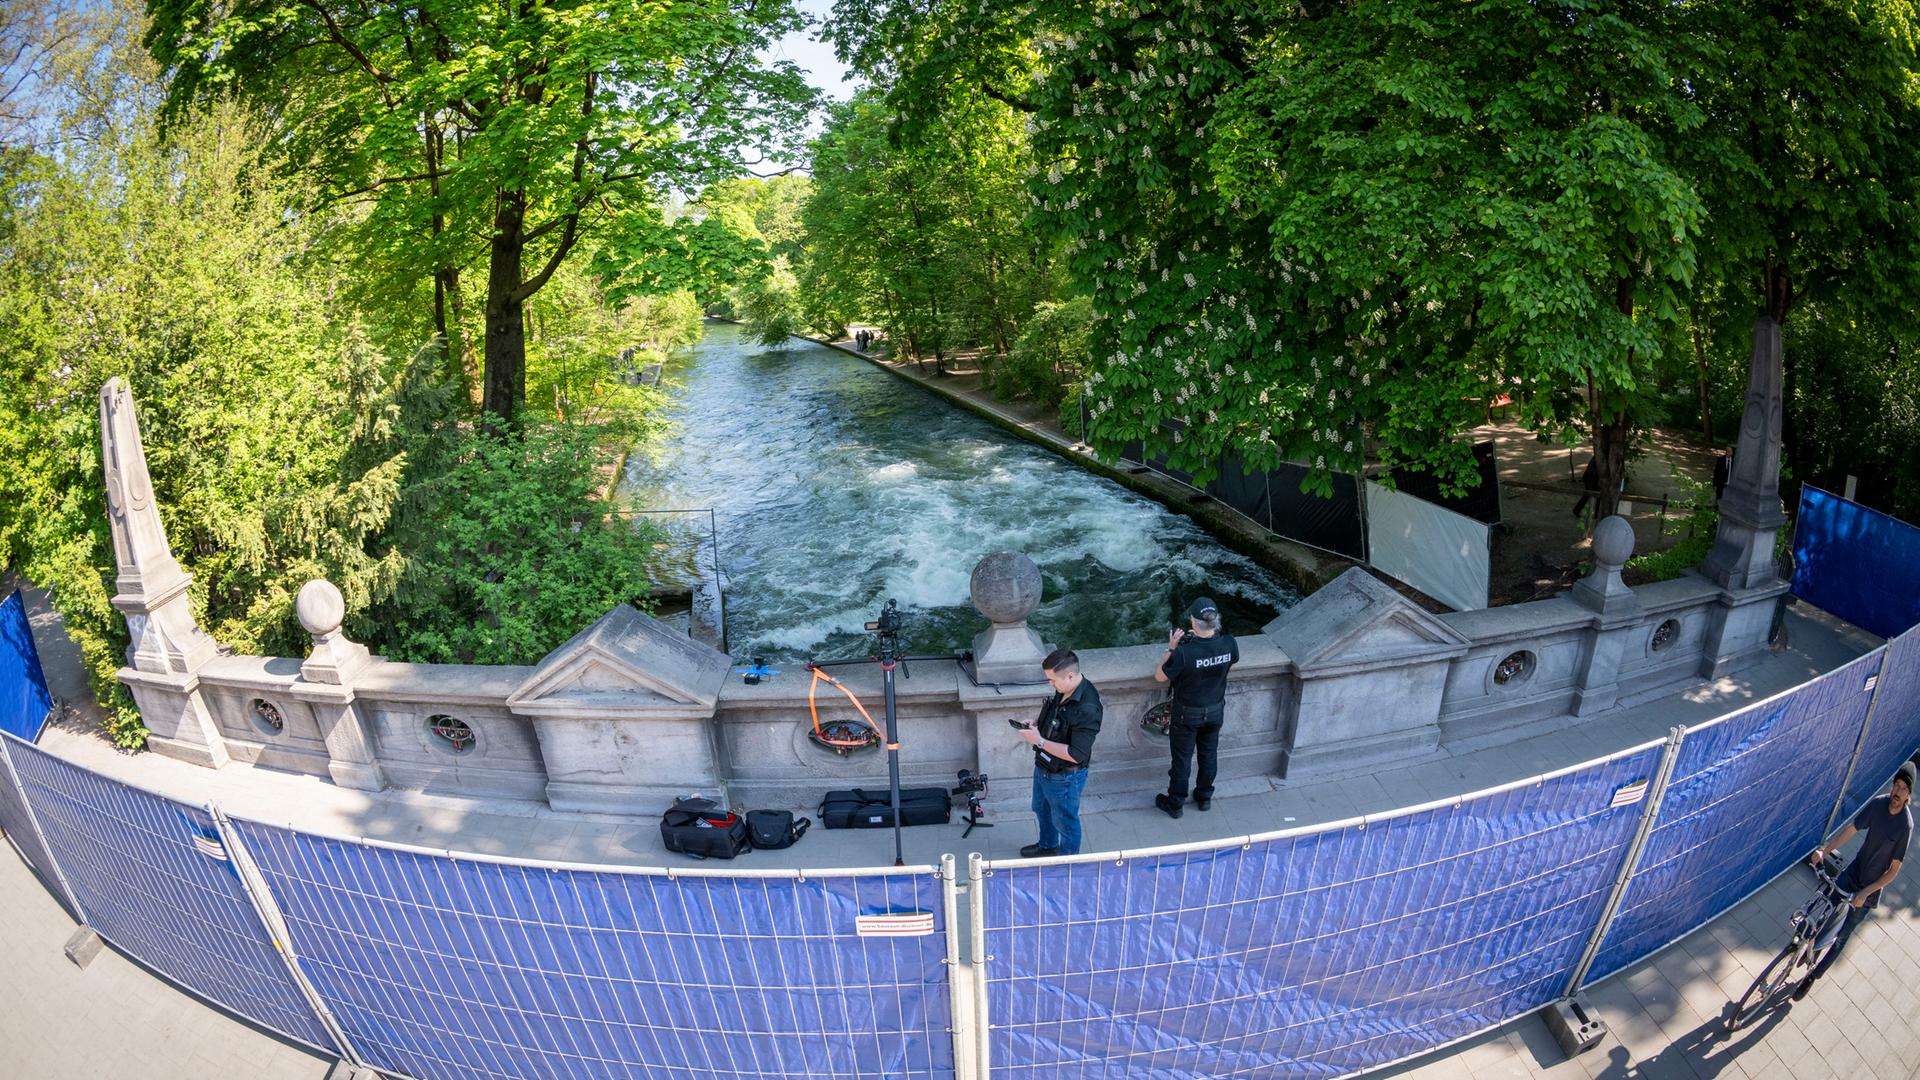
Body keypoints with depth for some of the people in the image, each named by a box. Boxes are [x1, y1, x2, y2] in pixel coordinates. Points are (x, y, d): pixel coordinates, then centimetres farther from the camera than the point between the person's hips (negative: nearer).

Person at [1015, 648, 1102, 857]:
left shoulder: (1086, 709, -35)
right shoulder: (1064, 690, -9)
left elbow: (1077, 755, -33)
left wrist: (1039, 740, -30)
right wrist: (1037, 725, -6)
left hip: (1065, 777, -9)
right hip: (1043, 767, 9)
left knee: (1065, 823, 16)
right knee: (1042, 809, 31)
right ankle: (1047, 846, 57)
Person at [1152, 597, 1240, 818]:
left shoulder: (1184, 653, -34)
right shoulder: (1229, 644, -21)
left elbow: (1160, 677, -17)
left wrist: (1171, 648, -11)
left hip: (1187, 714, -4)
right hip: (1215, 711, 4)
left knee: (1182, 758, 15)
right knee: (1209, 754, 24)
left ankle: (1175, 804, 33)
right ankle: (1204, 797, 44)